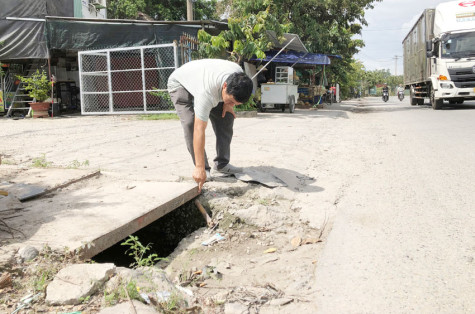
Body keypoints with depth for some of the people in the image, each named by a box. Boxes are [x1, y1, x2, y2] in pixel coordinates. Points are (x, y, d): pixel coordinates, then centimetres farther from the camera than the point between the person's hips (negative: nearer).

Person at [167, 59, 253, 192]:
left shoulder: (239, 75, -28)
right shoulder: (207, 92, -47)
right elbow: (199, 130, -48)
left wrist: (228, 104, -16)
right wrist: (200, 168, -50)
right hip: (179, 83, -6)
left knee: (227, 115, -6)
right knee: (191, 123, -26)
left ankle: (222, 164, 1)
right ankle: (204, 169, -15)